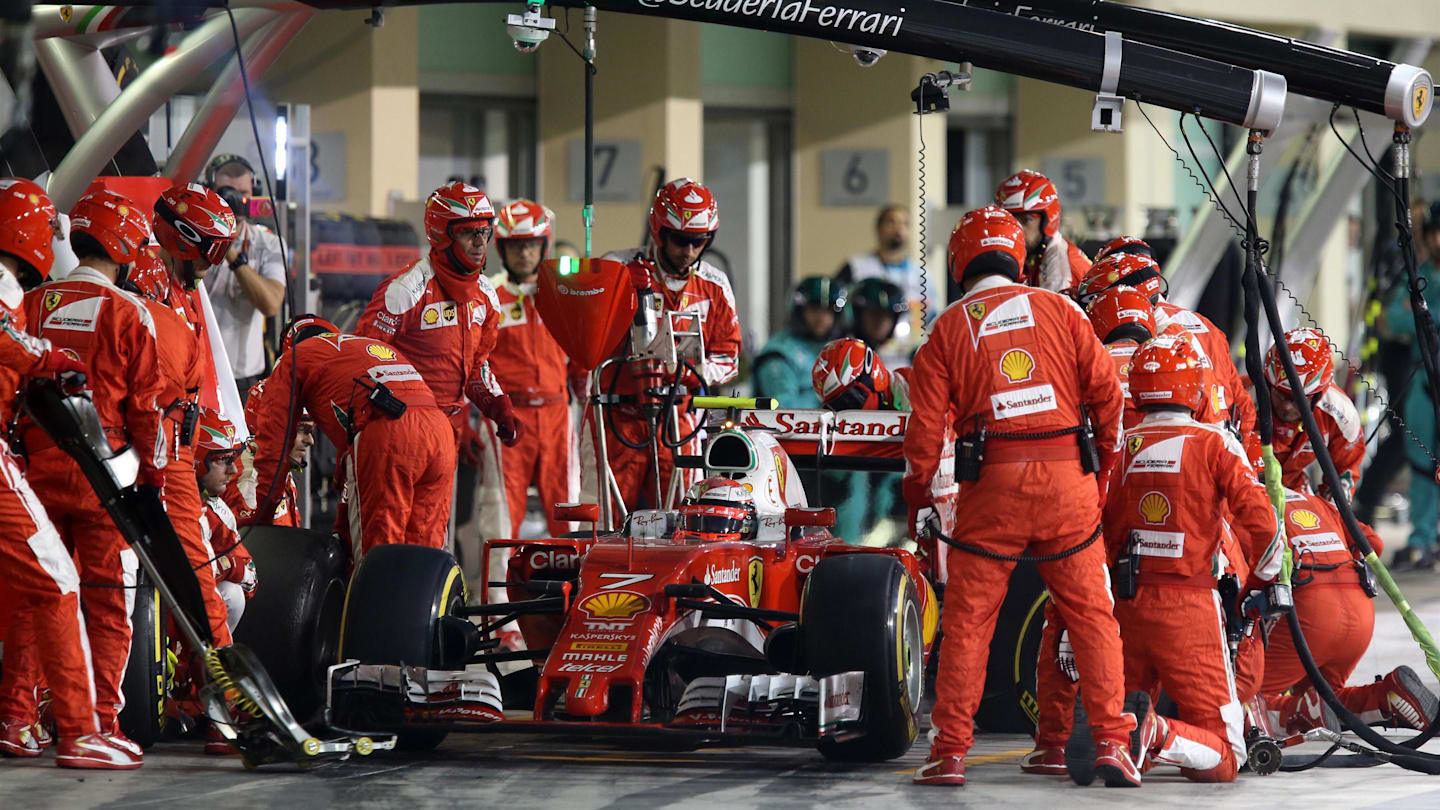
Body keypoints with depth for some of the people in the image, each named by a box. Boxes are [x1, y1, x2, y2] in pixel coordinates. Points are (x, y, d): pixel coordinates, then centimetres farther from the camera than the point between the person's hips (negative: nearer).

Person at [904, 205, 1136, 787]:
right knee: (1090, 612, 6)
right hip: (1067, 477, 1)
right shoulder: (1061, 310, 9)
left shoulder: (949, 328, 7)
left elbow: (926, 425, 4)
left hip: (992, 482, -1)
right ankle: (1112, 743, 1)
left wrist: (917, 499, 14)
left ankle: (950, 752, 4)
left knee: (968, 618, 5)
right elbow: (1105, 391, 6)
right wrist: (1107, 464, 17)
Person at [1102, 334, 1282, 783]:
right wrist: (1263, 585, 10)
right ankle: (1158, 735, -29)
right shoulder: (1215, 444, -3)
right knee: (1224, 757, -1)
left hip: (1126, 607, 4)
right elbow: (1260, 523, -9)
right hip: (1190, 610, -4)